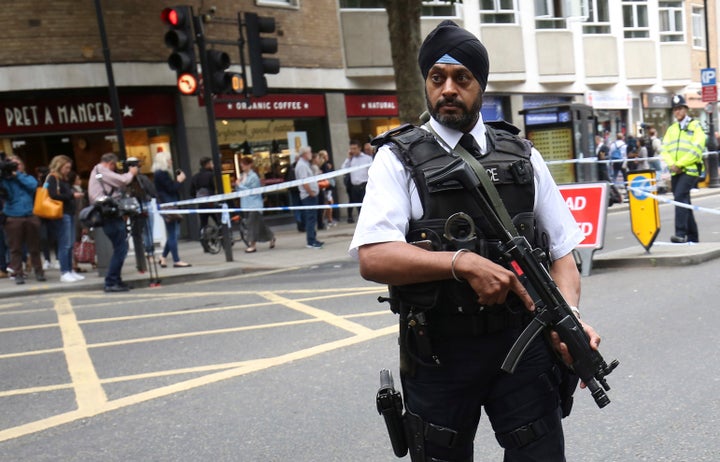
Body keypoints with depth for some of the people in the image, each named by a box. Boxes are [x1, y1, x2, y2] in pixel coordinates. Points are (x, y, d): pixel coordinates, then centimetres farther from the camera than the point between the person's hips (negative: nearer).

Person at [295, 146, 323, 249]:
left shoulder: (305, 164, 18)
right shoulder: (302, 165, -15)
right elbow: (304, 182, -22)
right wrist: (311, 193, -16)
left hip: (312, 195, 10)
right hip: (308, 196, -10)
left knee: (312, 219, 13)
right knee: (310, 218, -10)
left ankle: (313, 239, 20)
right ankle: (311, 242, -9)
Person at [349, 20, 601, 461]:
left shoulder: (523, 156, 6)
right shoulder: (399, 159, -3)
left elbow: (562, 251, 7)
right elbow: (373, 258, -15)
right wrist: (464, 263, -25)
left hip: (522, 346, 2)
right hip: (437, 356, -1)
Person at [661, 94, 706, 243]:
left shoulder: (695, 126, 1)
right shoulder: (671, 129, 18)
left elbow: (696, 149, -10)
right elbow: (665, 149, 9)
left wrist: (680, 163, -16)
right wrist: (671, 164, -9)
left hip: (690, 169, -6)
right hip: (675, 171, 6)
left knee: (680, 196, -23)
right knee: (683, 201, 9)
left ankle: (681, 233, -27)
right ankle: (692, 236, 18)